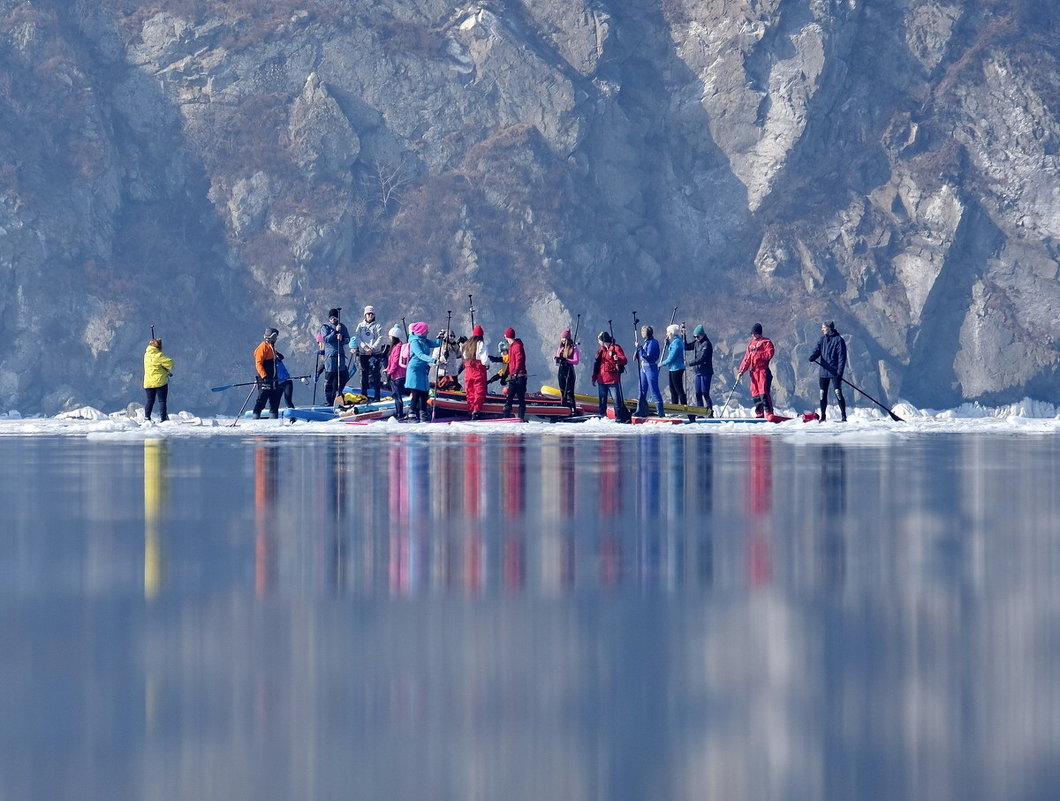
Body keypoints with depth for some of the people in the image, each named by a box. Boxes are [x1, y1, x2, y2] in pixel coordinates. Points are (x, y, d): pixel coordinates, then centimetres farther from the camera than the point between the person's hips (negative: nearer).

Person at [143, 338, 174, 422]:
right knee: (162, 401, 1)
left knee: (149, 401, 12)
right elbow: (169, 363, -15)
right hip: (160, 381, -5)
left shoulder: (146, 354, 6)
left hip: (148, 383, 5)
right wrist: (169, 370, 5)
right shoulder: (159, 355, -15)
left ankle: (146, 417, 6)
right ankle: (163, 418, -2)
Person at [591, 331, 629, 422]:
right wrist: (594, 378, 19)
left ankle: (620, 417, -6)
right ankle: (602, 416, 17)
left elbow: (624, 360, -13)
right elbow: (596, 364, 21)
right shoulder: (600, 350, 16)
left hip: (613, 379, -7)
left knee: (618, 400, -8)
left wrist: (618, 359, -35)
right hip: (602, 380, 7)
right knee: (602, 400, 11)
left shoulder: (616, 348, -3)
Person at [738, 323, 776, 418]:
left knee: (764, 391, -15)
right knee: (755, 393, 3)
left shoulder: (766, 342, 3)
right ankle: (759, 414, 7)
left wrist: (756, 352, -13)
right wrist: (741, 371, 13)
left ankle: (769, 412, -17)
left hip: (763, 370, -7)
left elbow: (769, 355, -11)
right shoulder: (751, 344, 21)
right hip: (753, 371, 7)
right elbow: (746, 359, 21)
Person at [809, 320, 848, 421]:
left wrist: (840, 371, -16)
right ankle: (823, 416, 15)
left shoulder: (838, 340, -5)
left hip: (834, 372, -6)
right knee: (823, 394, 7)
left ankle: (843, 416, -8)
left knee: (838, 393, -10)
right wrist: (813, 356, -20)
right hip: (824, 371, 6)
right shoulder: (822, 339, 12)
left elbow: (842, 357, -8)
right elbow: (817, 349, 3)